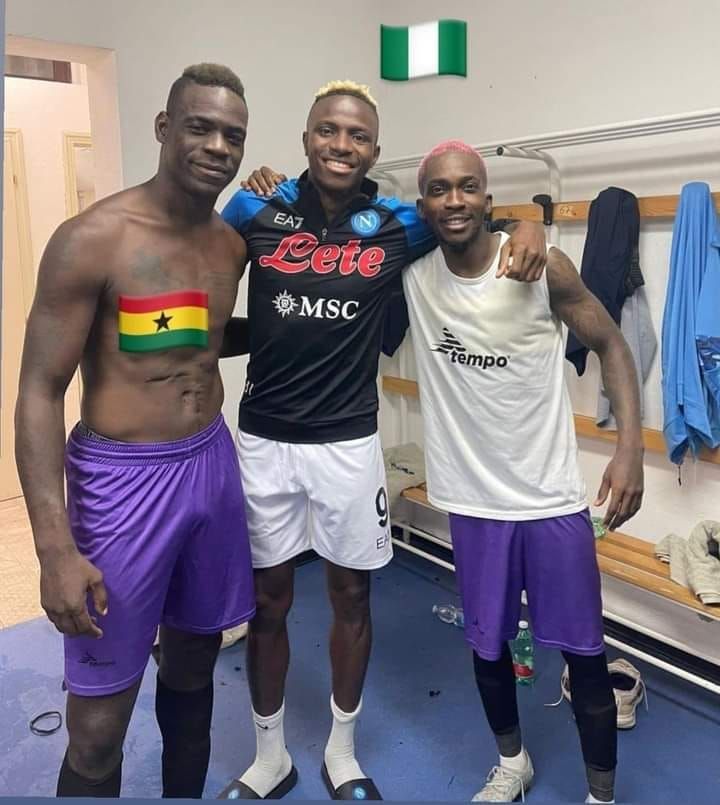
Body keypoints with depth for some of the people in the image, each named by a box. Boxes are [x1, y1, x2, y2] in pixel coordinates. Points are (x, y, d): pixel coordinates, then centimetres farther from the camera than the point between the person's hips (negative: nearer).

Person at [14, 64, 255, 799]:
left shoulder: (233, 245, 5)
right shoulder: (92, 239, -14)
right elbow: (38, 394, -14)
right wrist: (55, 548, -19)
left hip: (213, 465, 6)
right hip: (123, 479, -5)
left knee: (193, 662, 22)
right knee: (98, 726, 4)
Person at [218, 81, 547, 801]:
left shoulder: (397, 226, -2)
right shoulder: (256, 210, -2)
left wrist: (529, 226, -7)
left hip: (348, 443, 0)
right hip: (263, 439, 1)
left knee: (352, 596, 13)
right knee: (266, 601, 12)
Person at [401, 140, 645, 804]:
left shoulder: (542, 266, -12)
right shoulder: (412, 269, -5)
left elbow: (610, 343, -2)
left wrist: (630, 449, -12)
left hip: (552, 495, -2)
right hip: (472, 497, 2)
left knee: (584, 652, 9)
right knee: (487, 645, 17)